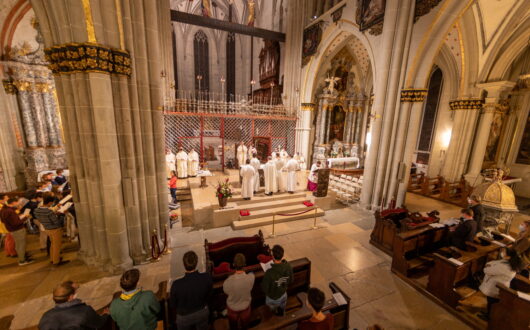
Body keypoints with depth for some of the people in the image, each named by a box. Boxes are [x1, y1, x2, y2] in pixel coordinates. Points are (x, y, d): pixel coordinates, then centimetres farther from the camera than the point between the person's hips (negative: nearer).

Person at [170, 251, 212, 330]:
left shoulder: (177, 285, -37)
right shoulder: (207, 277, -32)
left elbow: (173, 305, -16)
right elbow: (208, 295, -11)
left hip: (184, 316, -1)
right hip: (202, 312, 1)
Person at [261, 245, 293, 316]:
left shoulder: (269, 272, -41)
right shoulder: (288, 266, -26)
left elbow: (264, 288, -26)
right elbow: (291, 281, -7)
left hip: (273, 298, -4)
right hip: (283, 294, 4)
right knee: (282, 308, 34)